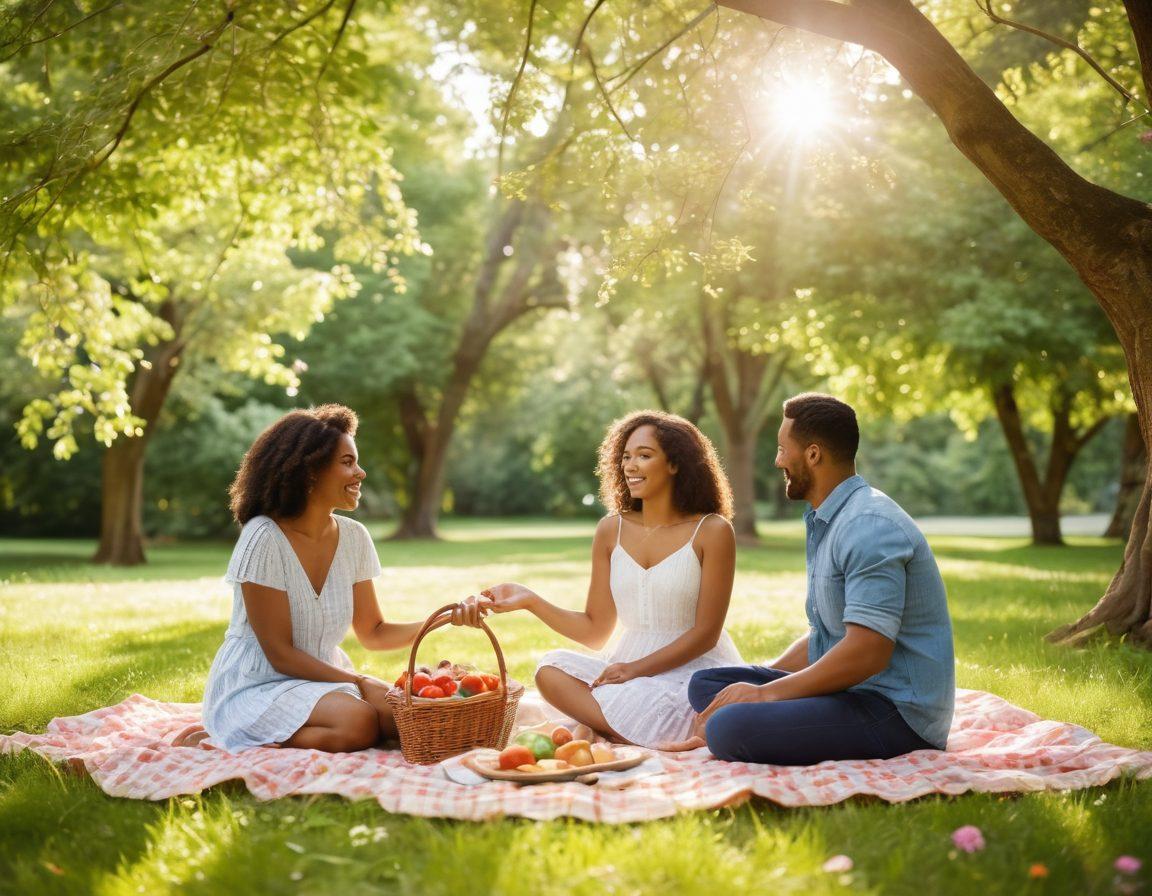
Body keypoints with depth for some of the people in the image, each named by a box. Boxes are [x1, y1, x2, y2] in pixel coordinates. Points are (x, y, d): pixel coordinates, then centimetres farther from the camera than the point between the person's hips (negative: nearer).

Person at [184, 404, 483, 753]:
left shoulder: (354, 537, 1)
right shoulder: (264, 539, -18)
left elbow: (372, 633, 9)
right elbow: (280, 654, -16)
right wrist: (359, 683, -18)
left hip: (323, 679, 7)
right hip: (257, 685, -7)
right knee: (358, 721, -31)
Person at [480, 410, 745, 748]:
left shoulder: (712, 531, -6)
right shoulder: (611, 530, 6)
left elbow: (706, 632, -7)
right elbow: (595, 631, 7)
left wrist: (635, 668, -16)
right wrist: (530, 601, -5)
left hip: (695, 670, -5)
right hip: (628, 669, 5)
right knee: (551, 670, -21)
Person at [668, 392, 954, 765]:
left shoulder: (868, 526, -19)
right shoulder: (826, 522, 16)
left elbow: (868, 652, -27)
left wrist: (767, 693, -18)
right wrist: (756, 686, 8)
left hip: (896, 710, -11)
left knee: (728, 730, -30)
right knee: (705, 683, 7)